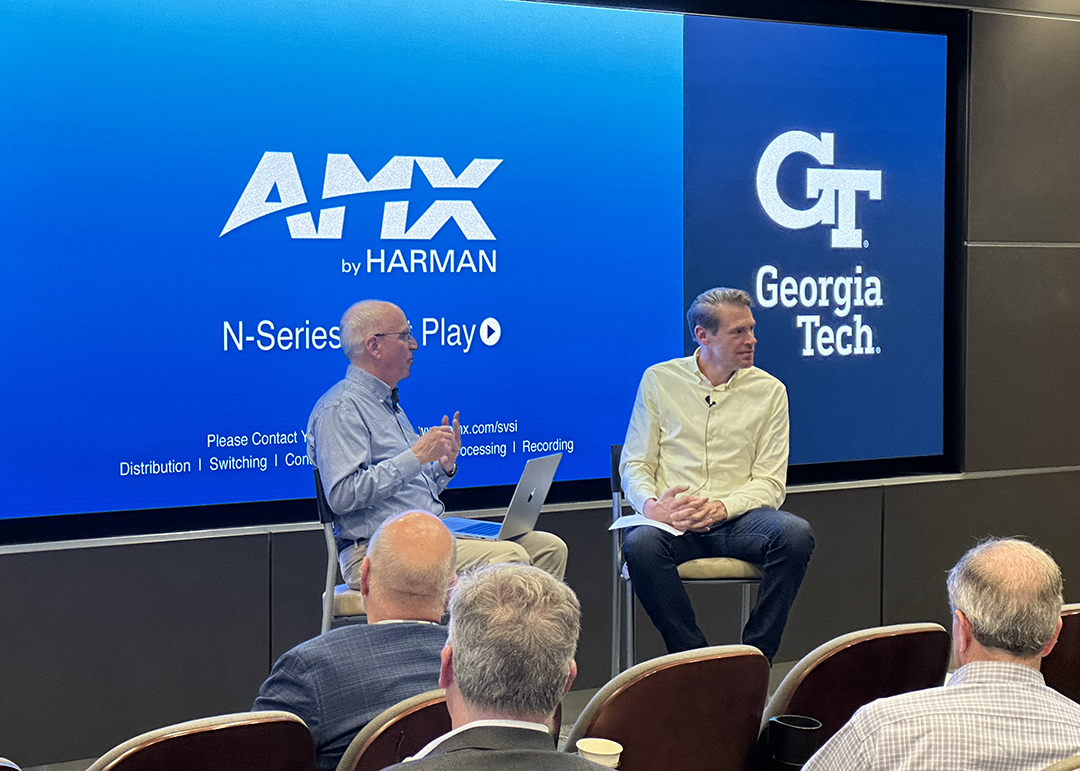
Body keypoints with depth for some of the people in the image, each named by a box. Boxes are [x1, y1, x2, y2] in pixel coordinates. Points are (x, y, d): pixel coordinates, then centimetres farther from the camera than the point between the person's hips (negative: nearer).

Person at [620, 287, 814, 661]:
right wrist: (652, 504, -15)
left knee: (795, 534, -31)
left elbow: (770, 483, 4)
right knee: (640, 543, -35)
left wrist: (721, 507, -16)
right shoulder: (659, 379, 9)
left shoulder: (769, 390, 9)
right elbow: (634, 465, 8)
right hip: (673, 520, -1)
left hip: (738, 518, 1)